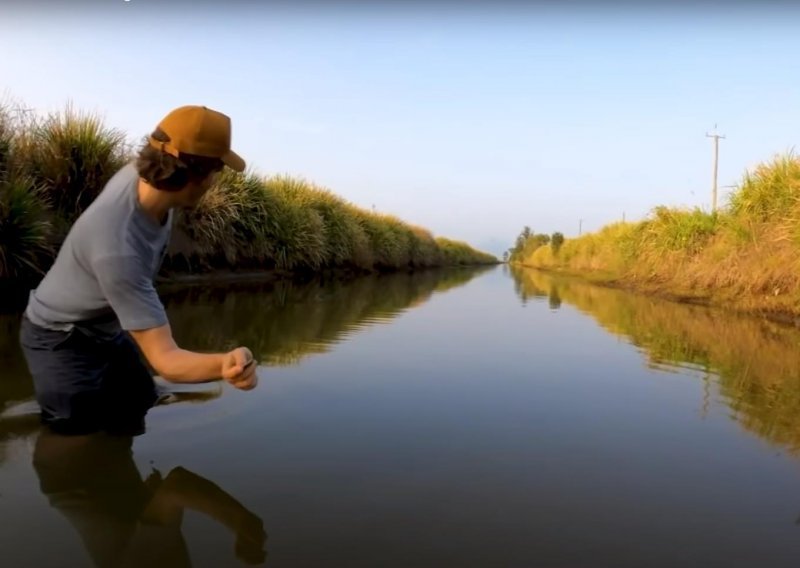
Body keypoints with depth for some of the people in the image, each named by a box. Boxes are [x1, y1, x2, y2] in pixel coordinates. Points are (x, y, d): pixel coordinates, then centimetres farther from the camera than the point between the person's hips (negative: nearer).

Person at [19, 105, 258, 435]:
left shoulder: (142, 173, -21)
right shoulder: (119, 250, -43)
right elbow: (165, 359, -43)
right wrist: (224, 366, -63)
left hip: (109, 328, 8)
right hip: (63, 340, -8)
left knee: (137, 410, 16)